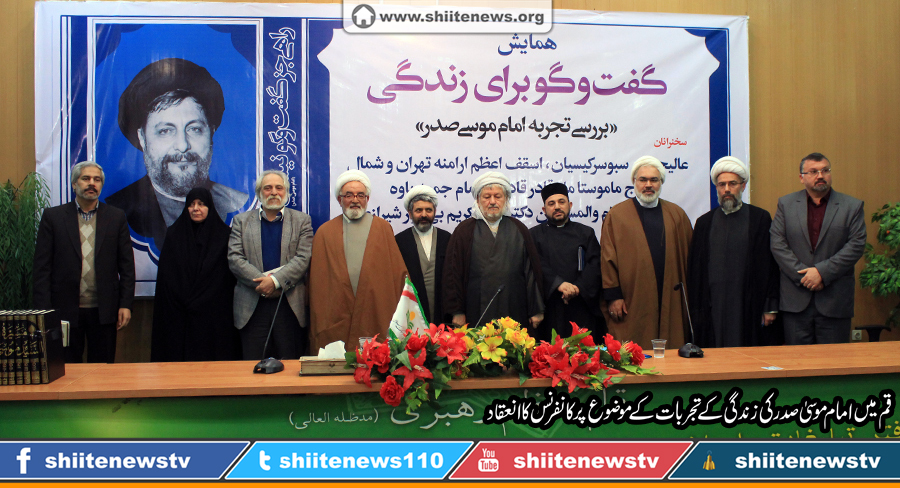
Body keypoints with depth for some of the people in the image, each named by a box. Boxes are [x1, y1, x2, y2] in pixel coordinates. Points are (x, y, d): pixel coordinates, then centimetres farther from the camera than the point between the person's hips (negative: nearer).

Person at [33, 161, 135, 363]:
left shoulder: (116, 217, 6)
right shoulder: (53, 216, 4)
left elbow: (127, 265, 5)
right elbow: (42, 267, 1)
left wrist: (125, 304, -1)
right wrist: (44, 310, -4)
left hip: (104, 311, 1)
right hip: (65, 310, 0)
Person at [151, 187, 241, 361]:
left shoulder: (224, 235, 4)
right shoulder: (174, 235, 9)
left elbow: (230, 275, 1)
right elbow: (166, 275, 7)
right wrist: (183, 300, -4)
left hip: (214, 311, -1)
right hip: (178, 313, 2)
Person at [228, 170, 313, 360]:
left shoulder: (302, 221, 9)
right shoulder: (241, 221, 11)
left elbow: (303, 259, -3)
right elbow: (234, 258, 0)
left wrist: (275, 280, -16)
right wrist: (263, 281, -12)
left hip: (291, 306, -1)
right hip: (252, 306, 1)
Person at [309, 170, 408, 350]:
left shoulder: (383, 228, 10)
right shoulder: (325, 232, 11)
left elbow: (398, 272, 7)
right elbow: (317, 280, 9)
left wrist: (393, 313, -1)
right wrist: (319, 320, 2)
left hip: (376, 318, 0)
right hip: (336, 320, 0)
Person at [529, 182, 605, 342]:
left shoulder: (586, 233, 15)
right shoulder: (535, 234, 11)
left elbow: (595, 264, 3)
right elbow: (537, 265, -4)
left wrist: (578, 287, -13)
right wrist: (559, 284, -20)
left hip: (582, 305, 1)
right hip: (550, 309, -1)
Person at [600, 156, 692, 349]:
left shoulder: (677, 215, 12)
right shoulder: (616, 215, 3)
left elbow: (688, 257, 12)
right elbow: (608, 258, 0)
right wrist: (613, 295, -6)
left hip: (671, 303, 3)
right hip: (632, 304, -3)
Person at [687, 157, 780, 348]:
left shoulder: (760, 218, 5)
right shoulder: (704, 222, 10)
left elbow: (770, 264, 2)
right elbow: (694, 269, 10)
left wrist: (770, 308, -3)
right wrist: (696, 310, 4)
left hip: (749, 308, -2)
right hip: (713, 308, 2)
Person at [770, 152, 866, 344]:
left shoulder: (852, 206, 5)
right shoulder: (786, 204, 7)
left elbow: (856, 245, -4)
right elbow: (777, 245, -1)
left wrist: (822, 272, -13)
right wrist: (803, 275, -10)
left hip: (835, 301, 0)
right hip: (795, 301, 0)